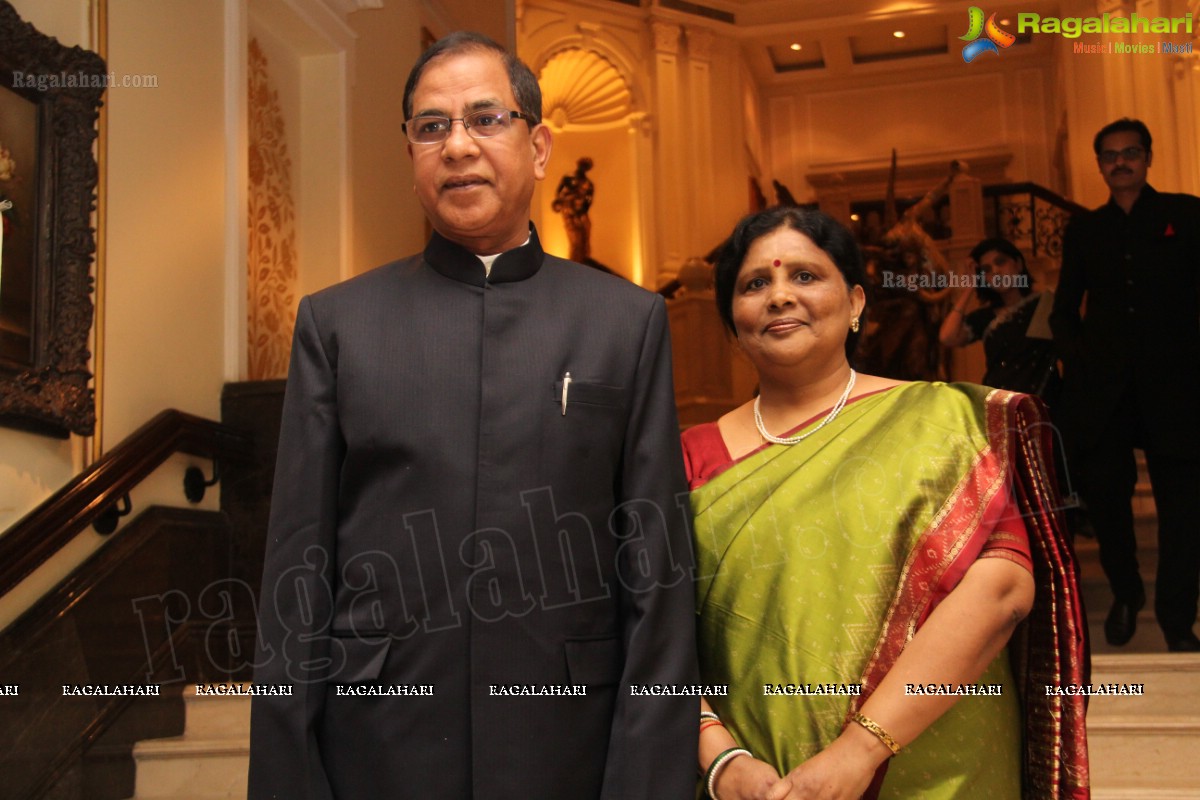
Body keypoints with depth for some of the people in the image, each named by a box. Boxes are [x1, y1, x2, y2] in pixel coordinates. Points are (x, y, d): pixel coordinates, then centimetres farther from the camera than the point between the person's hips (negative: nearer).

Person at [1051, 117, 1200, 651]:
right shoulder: (1083, 229, 14)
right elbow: (1065, 308, 17)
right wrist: (1075, 354, 2)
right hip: (1103, 388, 2)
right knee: (1104, 492, 2)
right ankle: (1124, 594, 24)